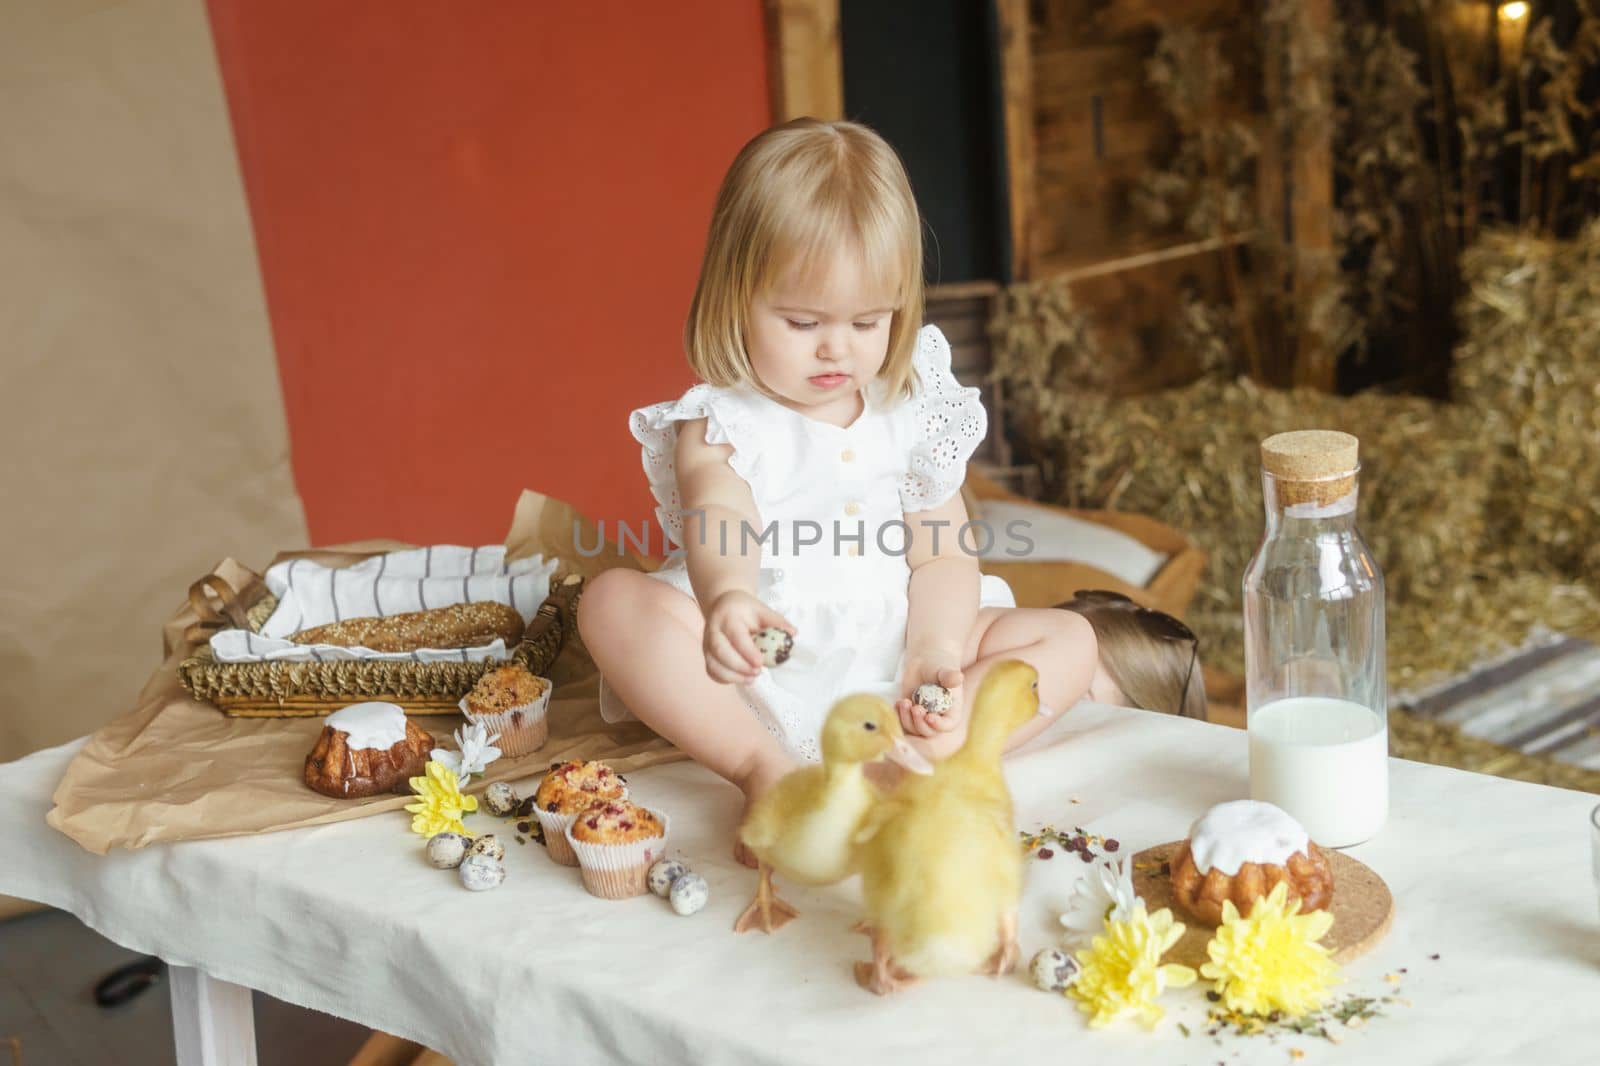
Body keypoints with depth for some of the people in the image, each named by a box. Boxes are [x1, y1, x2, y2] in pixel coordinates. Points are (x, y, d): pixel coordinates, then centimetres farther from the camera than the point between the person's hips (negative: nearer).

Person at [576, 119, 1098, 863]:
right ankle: (762, 765, -37)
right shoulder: (718, 424, -7)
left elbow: (942, 555, 4)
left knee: (1068, 638, -9)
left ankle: (921, 756, -33)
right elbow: (719, 526, -28)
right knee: (613, 602, -27)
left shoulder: (913, 417, 8)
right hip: (760, 671, -4)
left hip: (888, 651, 4)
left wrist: (933, 655, -16)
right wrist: (725, 601, -52)